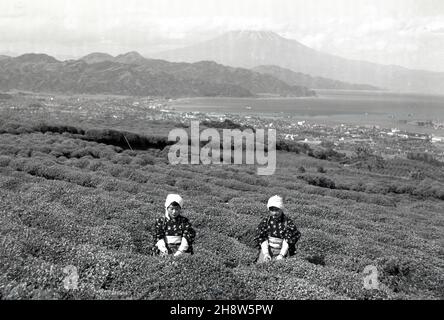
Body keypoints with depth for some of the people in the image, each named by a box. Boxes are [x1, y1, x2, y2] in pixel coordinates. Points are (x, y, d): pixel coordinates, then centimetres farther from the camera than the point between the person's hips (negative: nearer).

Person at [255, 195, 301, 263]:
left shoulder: (288, 222, -3)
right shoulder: (265, 221, 5)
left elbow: (287, 241, -7)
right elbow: (262, 239, 2)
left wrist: (281, 255, -16)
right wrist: (266, 253, -10)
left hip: (282, 250, -2)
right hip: (267, 249, 2)